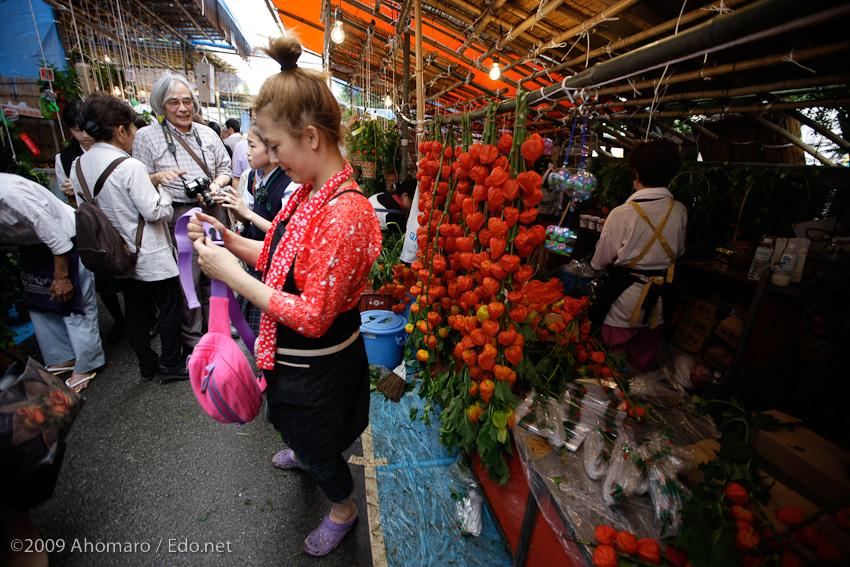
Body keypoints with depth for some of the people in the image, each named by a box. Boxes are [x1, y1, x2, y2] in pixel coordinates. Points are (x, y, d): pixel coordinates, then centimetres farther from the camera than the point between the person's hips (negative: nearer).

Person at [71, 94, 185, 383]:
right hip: (149, 256, -7)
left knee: (136, 309, 17)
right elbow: (154, 211, -20)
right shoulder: (130, 166, -21)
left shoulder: (78, 166, 3)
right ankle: (170, 365, 17)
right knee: (170, 307, 7)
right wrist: (163, 194, -1)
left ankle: (147, 365, 30)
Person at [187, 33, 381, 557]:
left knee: (316, 439, 19)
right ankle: (304, 454, 71)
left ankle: (344, 509, 51)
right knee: (290, 419, 35)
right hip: (291, 353, 9)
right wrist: (229, 240, -4)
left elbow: (313, 317, -31)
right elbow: (283, 256, 8)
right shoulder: (309, 190, -2)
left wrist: (232, 274, -25)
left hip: (319, 363, -9)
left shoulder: (345, 213, -33)